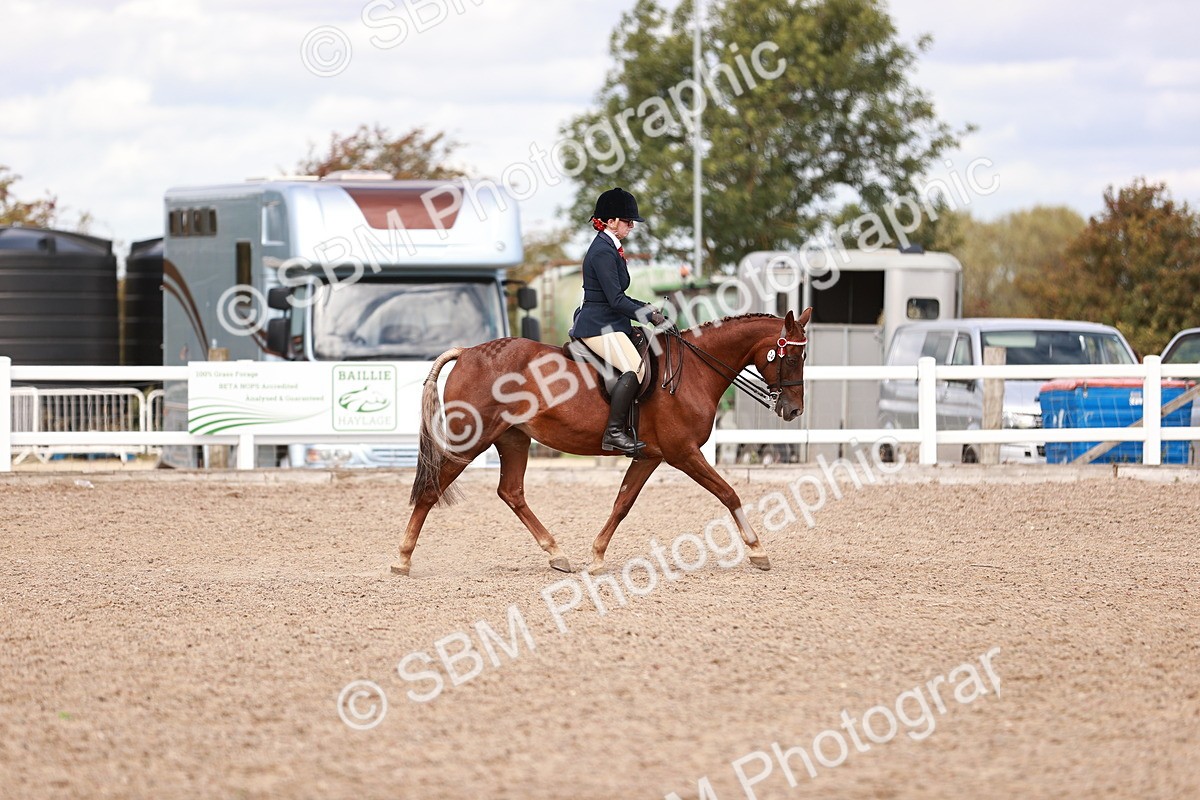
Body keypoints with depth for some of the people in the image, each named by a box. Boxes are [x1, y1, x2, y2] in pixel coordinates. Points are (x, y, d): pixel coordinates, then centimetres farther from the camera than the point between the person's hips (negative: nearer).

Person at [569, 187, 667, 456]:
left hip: (609, 324, 11)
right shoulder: (602, 252, -15)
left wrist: (649, 308, 13)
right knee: (636, 368, -28)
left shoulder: (609, 249, 17)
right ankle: (614, 431, -28)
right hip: (599, 326, -11)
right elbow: (616, 300, -20)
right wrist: (649, 316, -17)